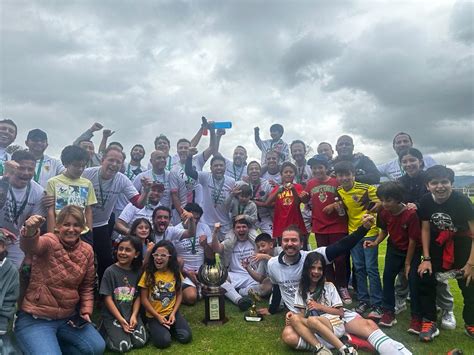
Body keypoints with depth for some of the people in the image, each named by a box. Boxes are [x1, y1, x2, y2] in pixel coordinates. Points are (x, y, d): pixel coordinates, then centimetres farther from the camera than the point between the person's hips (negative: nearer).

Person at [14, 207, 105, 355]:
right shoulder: (50, 242, -14)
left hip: (68, 317, 5)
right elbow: (30, 246, -40)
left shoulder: (87, 250, 0)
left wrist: (86, 311, -2)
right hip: (35, 319, -5)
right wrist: (30, 231, -61)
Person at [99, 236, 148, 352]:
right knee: (123, 346, -16)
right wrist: (121, 320, -14)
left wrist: (134, 316, -12)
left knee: (140, 342, -9)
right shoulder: (110, 271, -13)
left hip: (131, 314, 4)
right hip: (112, 315, -4)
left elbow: (138, 296, 3)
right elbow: (107, 299, -12)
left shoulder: (137, 271, 0)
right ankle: (104, 331, 12)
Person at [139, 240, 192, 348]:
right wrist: (158, 316, -13)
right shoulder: (148, 273, -11)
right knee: (164, 341, -22)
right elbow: (144, 299, -9)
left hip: (172, 312, 3)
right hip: (154, 315, -2)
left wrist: (173, 313, -11)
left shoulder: (175, 273, -3)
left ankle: (168, 327, 14)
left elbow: (179, 294, 2)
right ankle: (155, 329, 10)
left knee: (186, 337, -14)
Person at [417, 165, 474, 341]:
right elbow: (425, 229, -4)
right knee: (425, 279, -4)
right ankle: (429, 323, 10)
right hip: (438, 244, 3)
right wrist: (426, 258, -6)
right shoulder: (425, 201, -15)